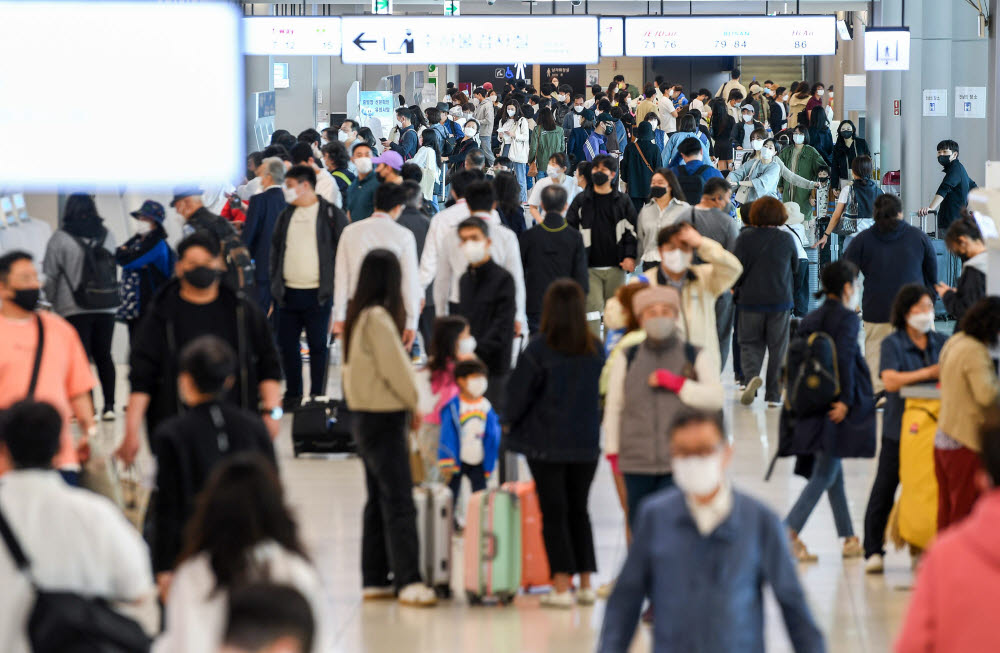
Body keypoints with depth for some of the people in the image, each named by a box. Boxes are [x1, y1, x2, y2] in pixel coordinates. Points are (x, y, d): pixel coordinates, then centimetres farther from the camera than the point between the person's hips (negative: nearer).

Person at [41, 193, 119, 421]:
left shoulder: (60, 238, -6)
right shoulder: (106, 235, 7)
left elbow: (50, 275, -2)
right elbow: (113, 266, 12)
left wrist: (53, 301, 11)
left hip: (75, 308, -4)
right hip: (106, 306, 4)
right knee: (104, 355, 11)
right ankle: (109, 405, 9)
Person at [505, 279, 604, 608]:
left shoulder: (538, 351, -14)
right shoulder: (596, 350, -3)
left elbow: (517, 396, -8)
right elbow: (603, 393, 7)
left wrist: (512, 422, 12)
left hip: (546, 444, -4)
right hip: (586, 444, 4)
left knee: (553, 513, 2)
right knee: (579, 510, 15)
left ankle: (562, 586, -2)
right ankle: (586, 583, 15)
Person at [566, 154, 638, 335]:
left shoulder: (622, 202, 7)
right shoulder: (581, 201, 4)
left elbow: (631, 230, 7)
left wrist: (630, 256, -6)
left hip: (615, 266, 1)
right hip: (589, 267, -1)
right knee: (592, 306, -11)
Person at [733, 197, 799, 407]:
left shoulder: (745, 237, -6)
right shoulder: (786, 239, -3)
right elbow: (795, 266, 10)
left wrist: (736, 289, 12)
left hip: (750, 300, 0)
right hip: (780, 301, 0)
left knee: (750, 344, 10)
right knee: (777, 348, 8)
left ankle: (752, 375, -19)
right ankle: (773, 395, 8)